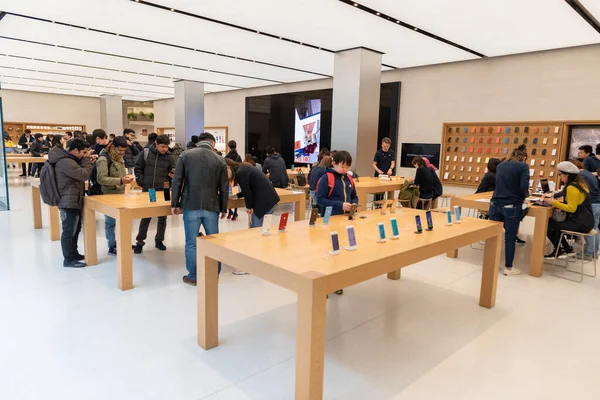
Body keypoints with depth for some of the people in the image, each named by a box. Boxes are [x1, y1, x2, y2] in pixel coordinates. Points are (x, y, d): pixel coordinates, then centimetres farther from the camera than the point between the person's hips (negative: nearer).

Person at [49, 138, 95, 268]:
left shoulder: (68, 159, 11)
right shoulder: (66, 162, -23)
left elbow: (79, 172, 20)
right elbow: (84, 175, -24)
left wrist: (87, 161, 6)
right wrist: (87, 161, -9)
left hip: (72, 201, 11)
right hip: (69, 202, -11)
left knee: (75, 229, 19)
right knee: (69, 231, -3)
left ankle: (74, 254, 31)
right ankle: (68, 260, 5)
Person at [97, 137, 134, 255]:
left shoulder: (120, 157, 9)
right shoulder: (104, 159, -17)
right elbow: (101, 179, -24)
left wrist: (125, 177, 5)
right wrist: (120, 180, -32)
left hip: (120, 193, 8)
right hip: (109, 195, -8)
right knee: (110, 222, 1)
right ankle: (112, 247, 10)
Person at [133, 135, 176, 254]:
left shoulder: (169, 157, -2)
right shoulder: (145, 153, -3)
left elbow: (174, 173, 5)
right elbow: (138, 168, 5)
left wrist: (173, 175, -18)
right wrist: (141, 182, -4)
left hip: (163, 190, 1)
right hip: (147, 190, -1)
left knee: (162, 217, 9)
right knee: (145, 217, 5)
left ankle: (159, 240, 24)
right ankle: (139, 242, 17)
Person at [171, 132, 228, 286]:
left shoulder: (186, 155, 2)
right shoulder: (220, 160, 4)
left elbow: (177, 181, -2)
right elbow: (224, 188, 4)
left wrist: (175, 203, 5)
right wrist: (223, 208, 14)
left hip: (191, 206, -1)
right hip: (211, 206, 1)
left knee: (191, 243, 8)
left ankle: (193, 277, 16)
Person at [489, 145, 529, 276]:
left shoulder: (500, 165, 14)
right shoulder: (523, 166, -3)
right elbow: (523, 187, -14)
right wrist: (524, 196, 5)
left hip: (496, 204, 5)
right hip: (512, 206, -4)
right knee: (510, 237, 4)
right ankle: (508, 268, 12)